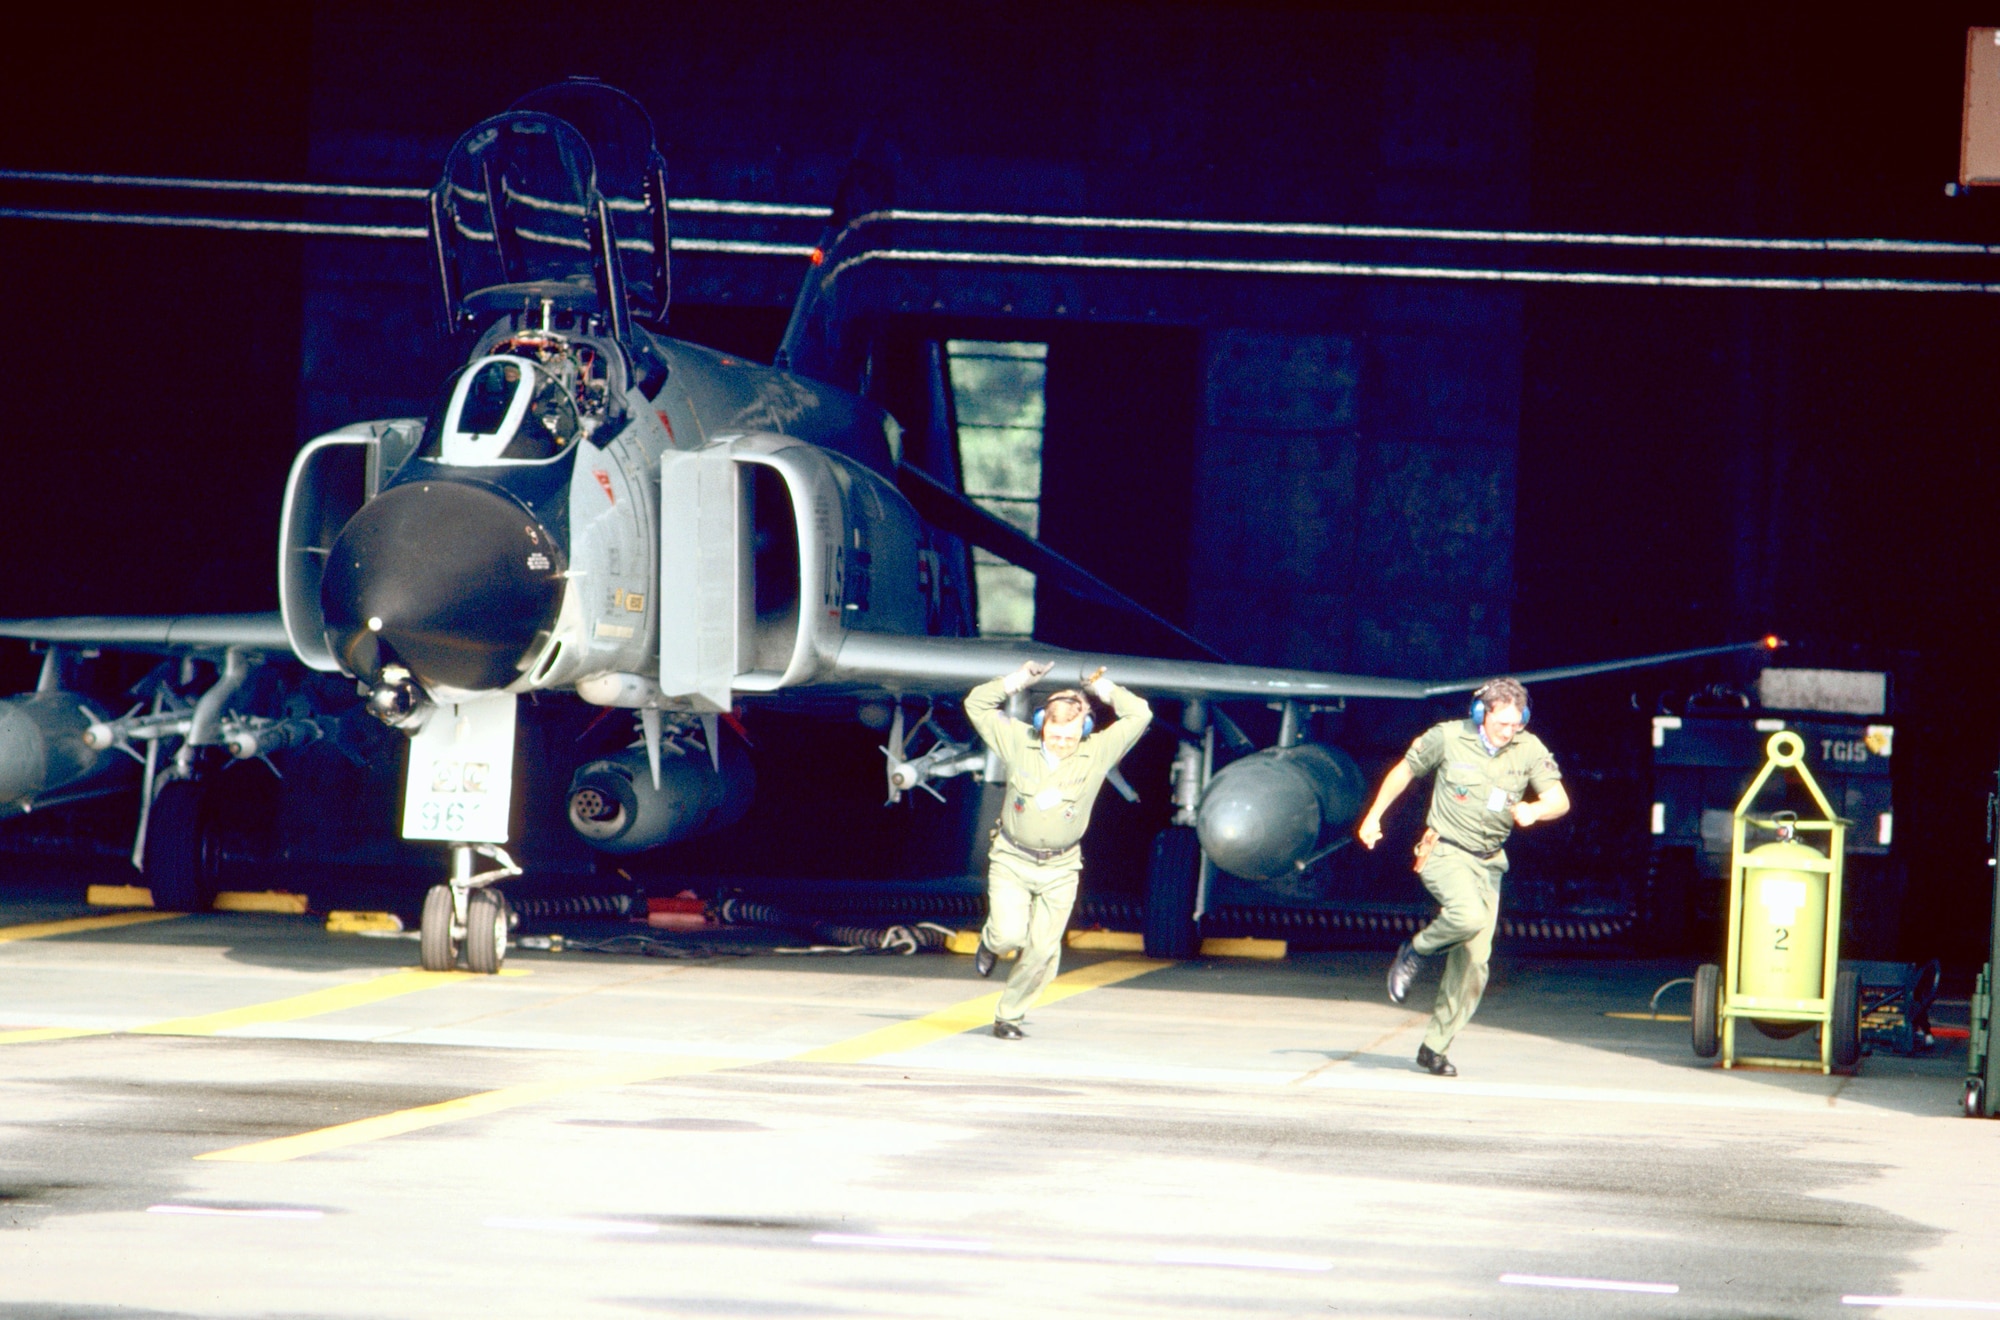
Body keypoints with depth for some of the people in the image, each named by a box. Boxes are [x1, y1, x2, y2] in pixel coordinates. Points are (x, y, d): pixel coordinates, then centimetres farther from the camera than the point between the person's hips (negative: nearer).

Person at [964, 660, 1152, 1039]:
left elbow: (1140, 715, -8)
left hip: (1060, 869, 1)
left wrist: (1102, 688, -10)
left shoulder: (1097, 753, -8)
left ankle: (1009, 1015, 19)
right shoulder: (1019, 744, -8)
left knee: (1042, 951, -1)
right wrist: (1020, 679, -10)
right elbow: (977, 703, -3)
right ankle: (991, 944, 22)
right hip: (1012, 861, -1)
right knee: (1010, 934, -16)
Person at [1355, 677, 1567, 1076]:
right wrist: (1374, 816, 11)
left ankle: (1434, 1048, 10)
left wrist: (1534, 810, -30)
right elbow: (1405, 771, 7)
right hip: (1444, 851, -4)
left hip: (1488, 862, 4)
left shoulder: (1529, 749, -2)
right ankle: (1414, 952, -2)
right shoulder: (1448, 737, -8)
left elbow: (1559, 799, -7)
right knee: (1468, 916, -33)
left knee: (1474, 961, -1)